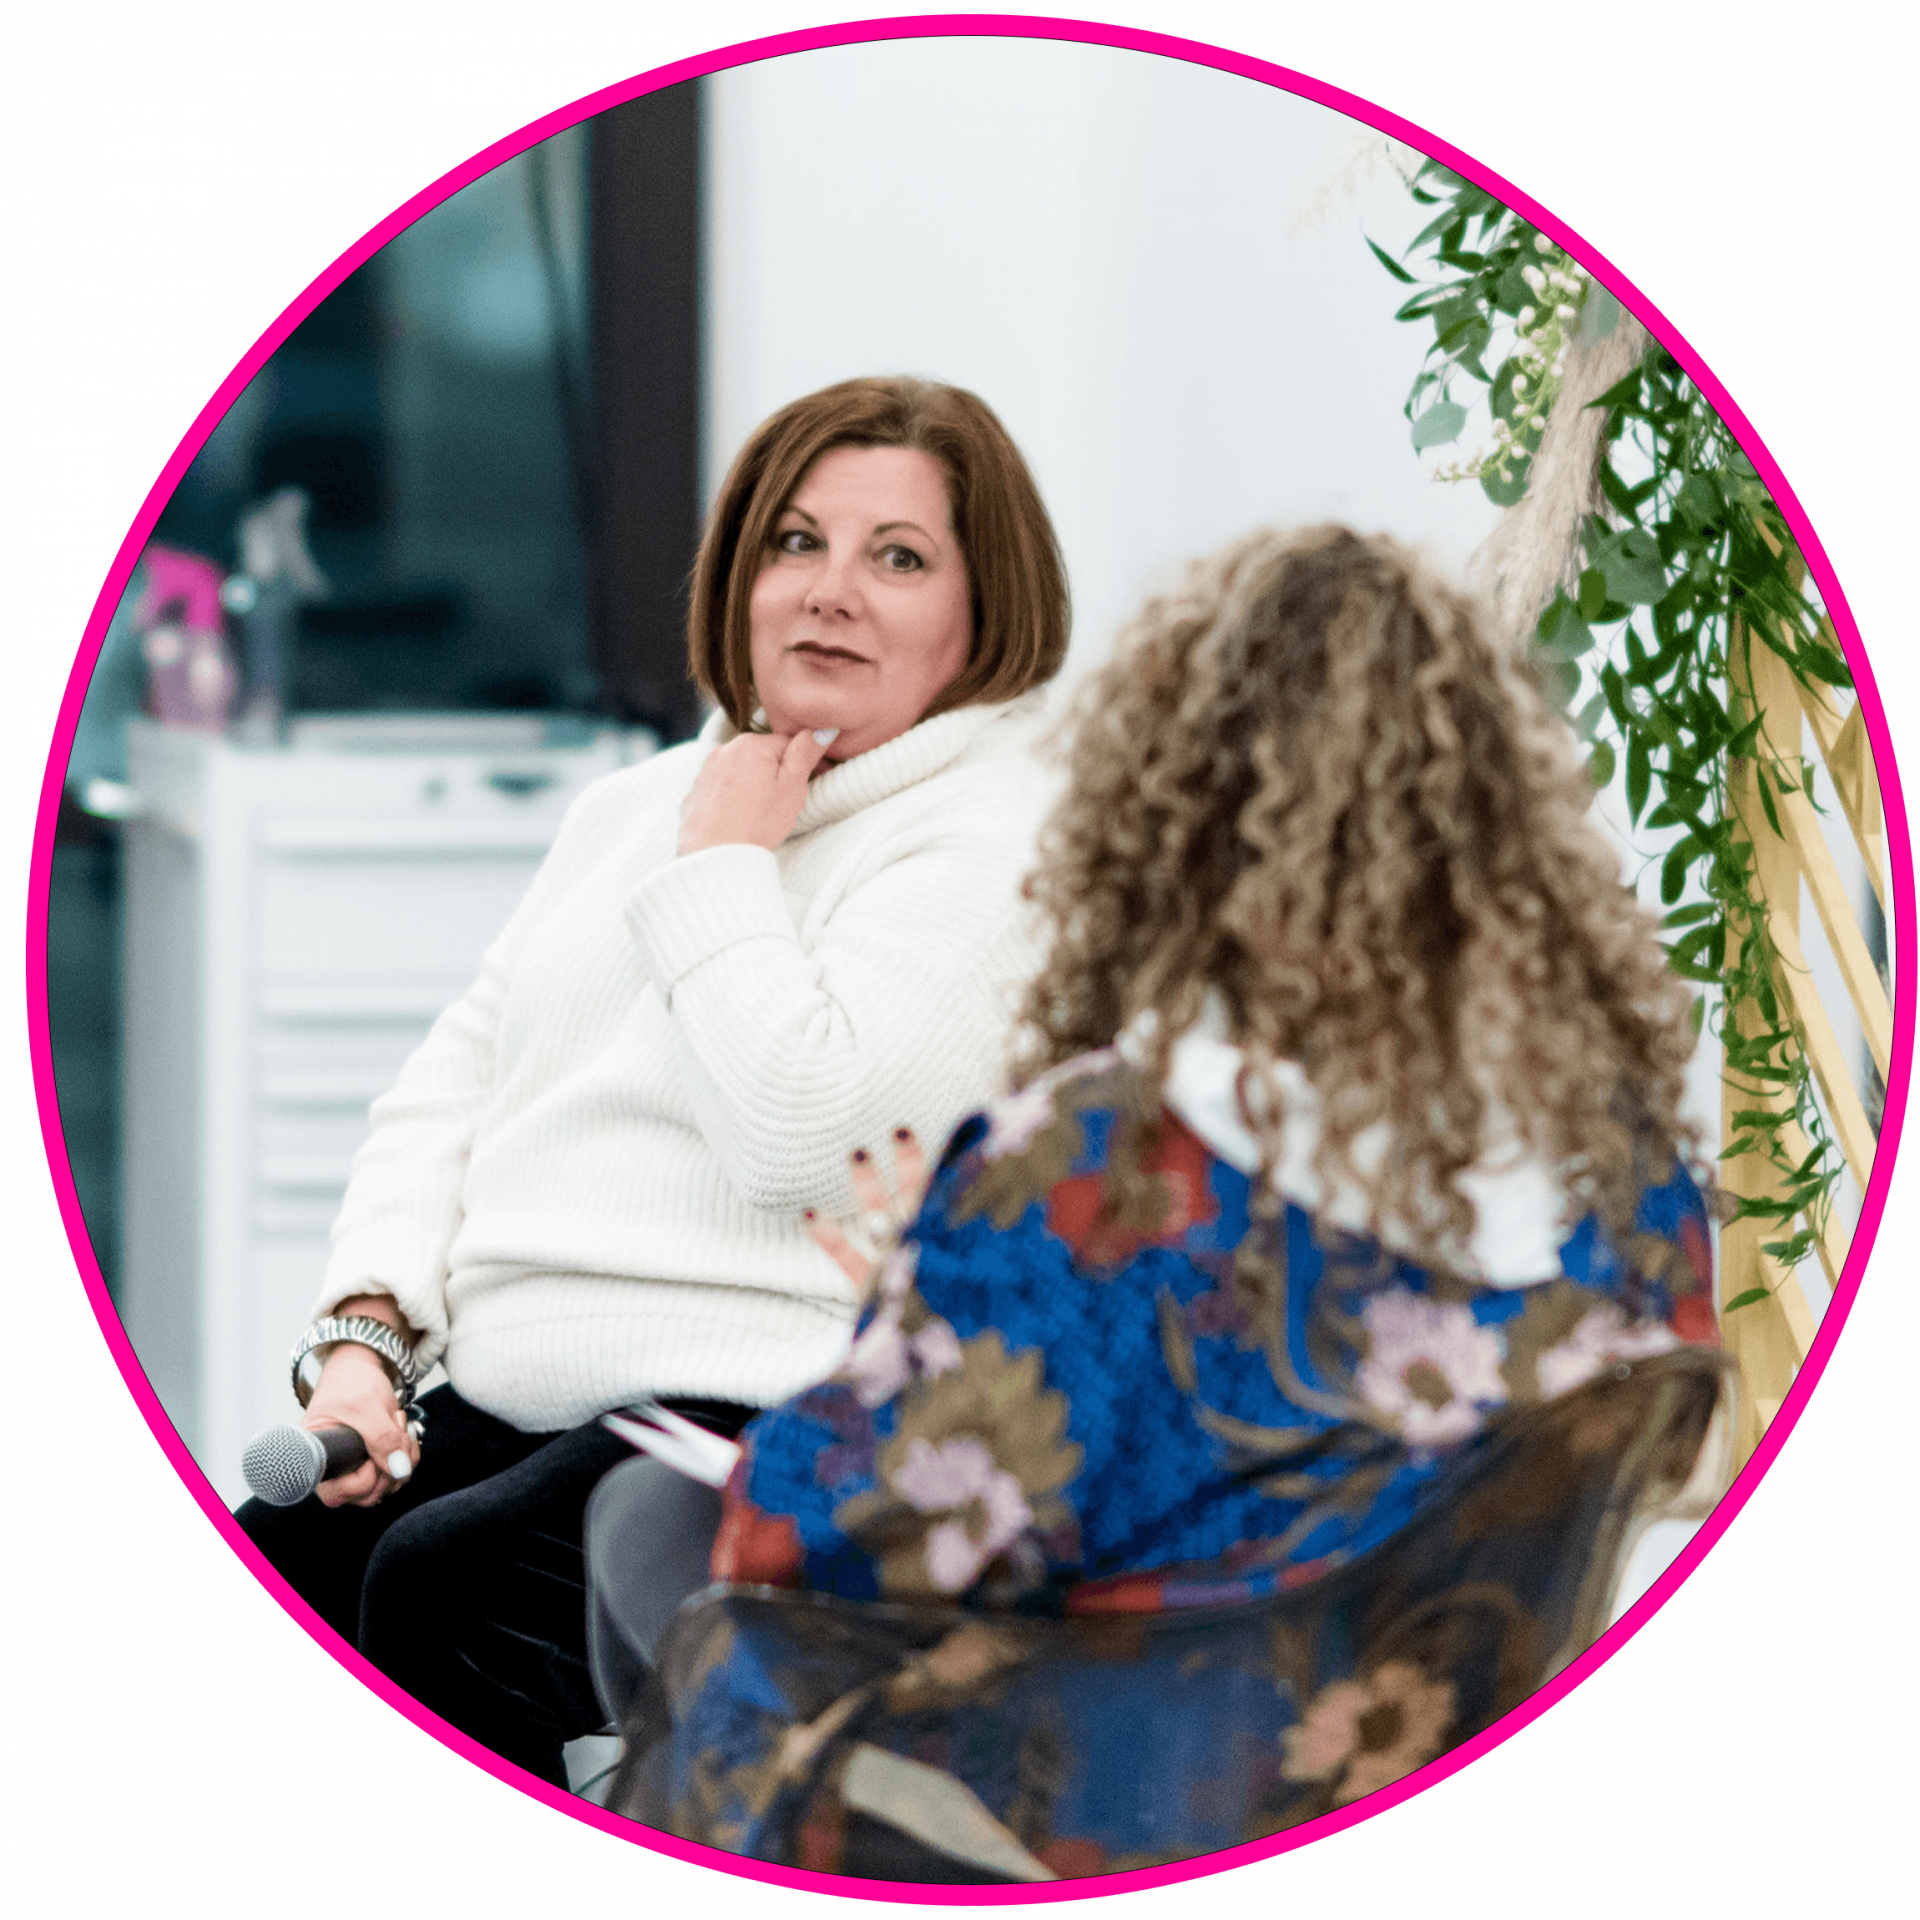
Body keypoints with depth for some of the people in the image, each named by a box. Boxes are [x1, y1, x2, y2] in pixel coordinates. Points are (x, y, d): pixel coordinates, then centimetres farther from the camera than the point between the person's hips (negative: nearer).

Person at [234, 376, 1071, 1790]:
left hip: (763, 1416, -7)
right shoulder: (643, 802, 23)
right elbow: (452, 1086, 22)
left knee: (439, 1586, -32)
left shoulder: (999, 834, -3)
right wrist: (364, 1337, 6)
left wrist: (724, 864, -4)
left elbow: (802, 1129, -18)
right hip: (503, 1407, 7)